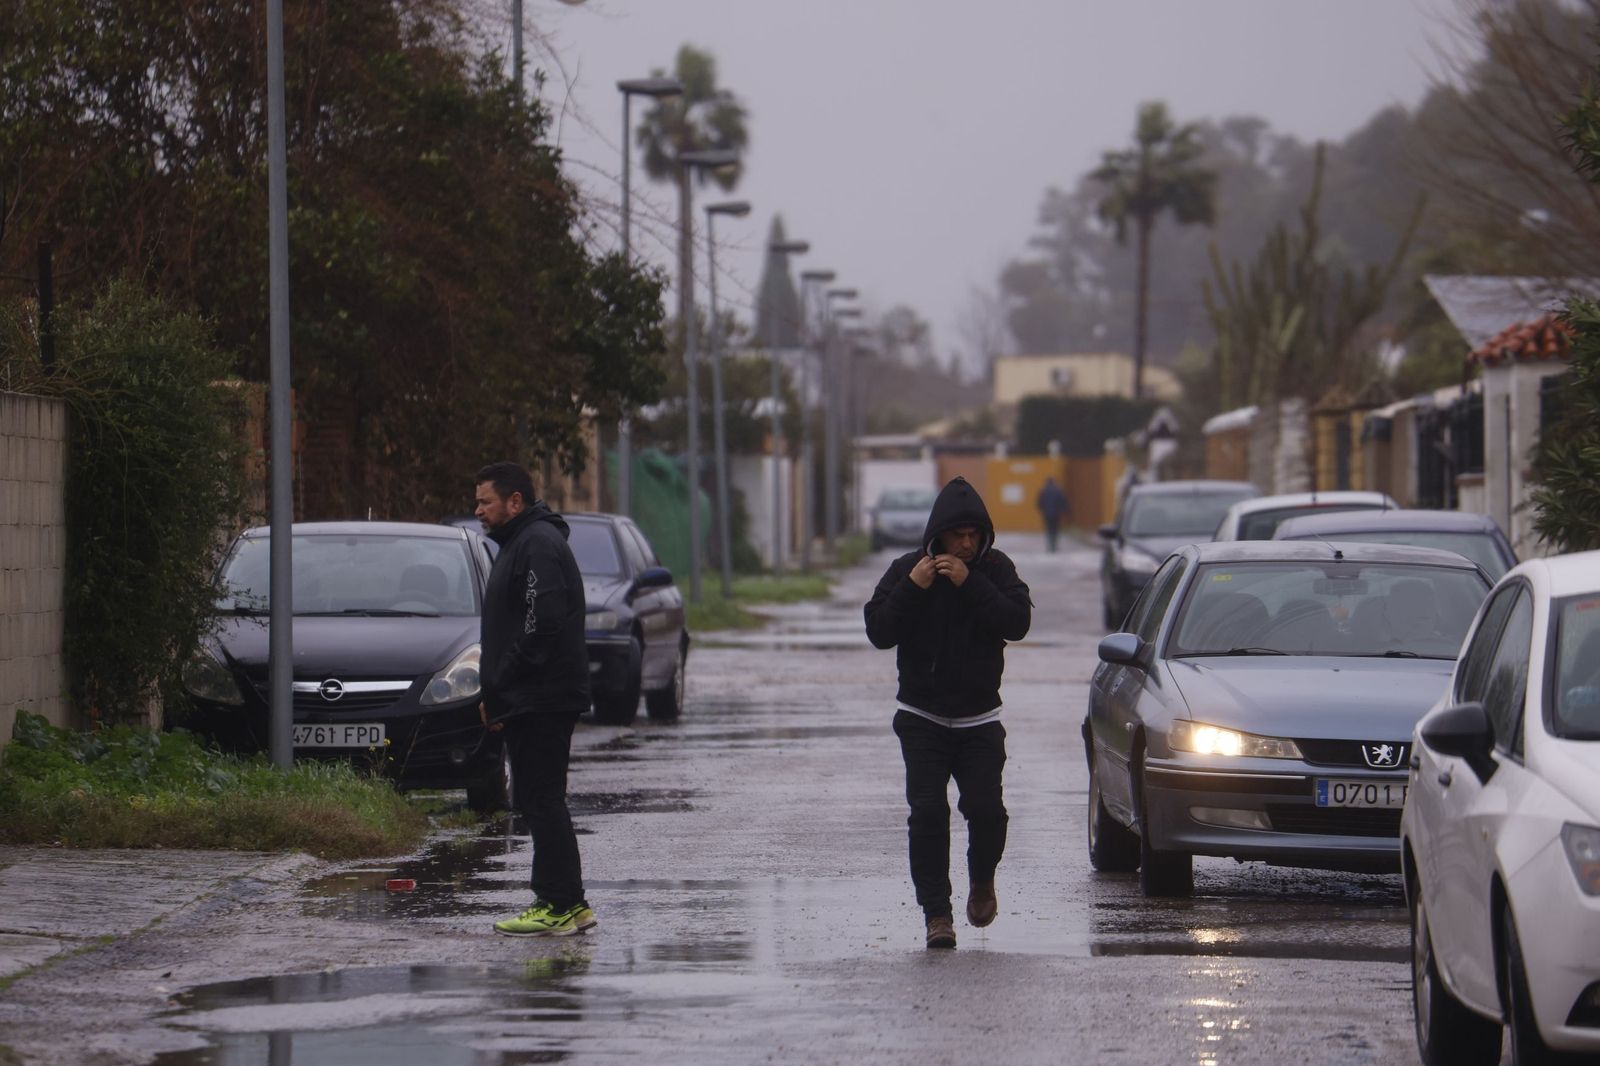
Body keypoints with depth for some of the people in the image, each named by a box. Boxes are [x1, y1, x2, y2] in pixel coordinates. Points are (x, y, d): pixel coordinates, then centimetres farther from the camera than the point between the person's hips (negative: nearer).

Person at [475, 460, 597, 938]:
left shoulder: (538, 545, -14)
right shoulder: (519, 543, 21)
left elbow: (540, 629, -23)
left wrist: (496, 694, -19)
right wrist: (494, 695, 15)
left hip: (542, 701, -11)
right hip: (528, 702, 11)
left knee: (542, 802, -10)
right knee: (536, 802, 12)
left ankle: (561, 906, -10)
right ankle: (565, 903, 15)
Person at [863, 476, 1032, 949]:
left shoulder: (995, 569, 0)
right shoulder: (907, 569, 0)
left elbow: (1017, 622, -14)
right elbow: (878, 631, -7)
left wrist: (971, 584, -21)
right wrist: (912, 589, -19)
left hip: (979, 718, 0)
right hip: (922, 716, 0)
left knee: (986, 810, -11)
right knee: (928, 813, -11)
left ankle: (981, 880, 20)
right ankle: (936, 913, -5)